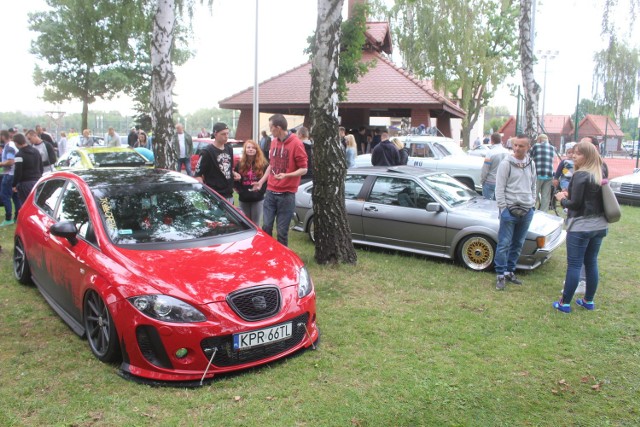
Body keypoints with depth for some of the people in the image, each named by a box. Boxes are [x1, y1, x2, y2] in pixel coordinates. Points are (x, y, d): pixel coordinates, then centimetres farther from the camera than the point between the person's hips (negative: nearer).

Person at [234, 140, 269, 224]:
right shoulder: (239, 164, 6)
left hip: (258, 199, -2)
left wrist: (260, 192, -13)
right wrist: (240, 191, -7)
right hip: (243, 199, 2)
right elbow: (235, 180, 5)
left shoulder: (263, 164, -2)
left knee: (255, 224, 6)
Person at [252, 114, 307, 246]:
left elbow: (303, 169, -11)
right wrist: (261, 181, 16)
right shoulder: (273, 142, 10)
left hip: (287, 194, -5)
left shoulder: (296, 143, -11)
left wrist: (286, 175, -24)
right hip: (270, 192, 5)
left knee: (282, 230, 1)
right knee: (266, 226, 4)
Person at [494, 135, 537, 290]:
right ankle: (500, 275, 4)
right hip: (510, 210, -5)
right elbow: (499, 188, -8)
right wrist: (503, 209, -12)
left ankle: (510, 271, 22)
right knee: (504, 244, -3)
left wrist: (533, 205, 11)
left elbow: (533, 186, 19)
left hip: (527, 211, 5)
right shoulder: (506, 164, -7)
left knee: (518, 244, 11)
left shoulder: (531, 164, 10)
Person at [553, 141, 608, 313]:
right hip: (599, 226, 8)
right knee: (591, 263, 15)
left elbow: (575, 204, -18)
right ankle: (589, 301, 25)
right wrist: (570, 195, 9)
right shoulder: (600, 175, 10)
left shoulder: (580, 175, -16)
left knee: (574, 265, -3)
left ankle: (565, 303, 3)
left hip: (580, 227, -8)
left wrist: (562, 199, 1)